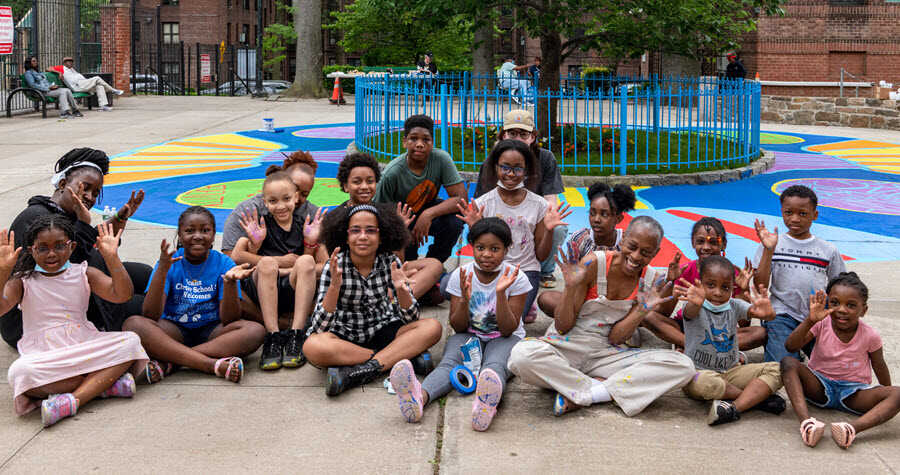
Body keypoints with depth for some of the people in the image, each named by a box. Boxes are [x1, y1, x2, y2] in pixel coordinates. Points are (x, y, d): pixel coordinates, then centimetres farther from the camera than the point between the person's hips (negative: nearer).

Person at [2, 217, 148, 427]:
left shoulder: (83, 274, 8)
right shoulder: (22, 282, 4)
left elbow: (122, 295, -5)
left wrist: (112, 258, -15)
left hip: (84, 347, 2)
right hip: (44, 357, -2)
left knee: (130, 341, -22)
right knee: (19, 371, -36)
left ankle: (74, 399, -34)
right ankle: (106, 382, -28)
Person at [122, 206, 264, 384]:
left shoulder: (224, 263, -3)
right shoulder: (170, 263, -3)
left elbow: (229, 320, -12)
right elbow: (150, 316, -15)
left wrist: (230, 282, -29)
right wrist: (161, 271, -27)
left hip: (211, 331, 0)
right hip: (174, 331, 0)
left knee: (256, 330, -28)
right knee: (133, 323, -29)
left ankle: (169, 362, -30)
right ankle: (213, 365, -37)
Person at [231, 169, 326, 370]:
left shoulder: (304, 225, 11)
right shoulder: (260, 224, 6)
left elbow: (308, 267, 11)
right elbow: (237, 256, -2)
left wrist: (310, 242, -6)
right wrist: (279, 263, -11)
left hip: (292, 292, 1)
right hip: (261, 290, -1)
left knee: (306, 262, -26)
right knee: (267, 263, -30)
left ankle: (296, 335, -31)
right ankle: (272, 338, -32)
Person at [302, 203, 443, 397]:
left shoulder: (390, 262, -8)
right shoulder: (335, 266, -14)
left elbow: (411, 320, -7)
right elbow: (319, 328, -21)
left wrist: (401, 290, -27)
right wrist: (335, 286, -35)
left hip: (382, 331, 2)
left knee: (433, 327, -21)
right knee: (312, 346, -35)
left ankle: (363, 371, -29)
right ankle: (404, 354, -24)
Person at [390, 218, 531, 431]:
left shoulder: (516, 278, -8)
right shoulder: (461, 275, -3)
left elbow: (508, 330, -13)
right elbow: (458, 327, -3)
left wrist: (501, 293, -26)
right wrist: (465, 299, -23)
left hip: (503, 339, -2)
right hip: (469, 335, 2)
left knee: (495, 365, -37)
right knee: (449, 362, -32)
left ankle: (486, 403, -74)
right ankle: (420, 396, -66)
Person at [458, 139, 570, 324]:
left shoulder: (539, 205, 1)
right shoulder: (484, 203, 1)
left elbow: (541, 255, 6)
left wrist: (549, 230, -12)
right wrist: (474, 229, -15)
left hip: (526, 272, -1)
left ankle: (525, 308, 7)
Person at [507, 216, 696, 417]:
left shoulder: (648, 282, 0)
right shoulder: (593, 264, -12)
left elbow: (615, 338, -3)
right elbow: (562, 327, -9)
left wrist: (643, 310, -18)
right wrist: (571, 287, -25)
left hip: (604, 354, 4)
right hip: (566, 347, -3)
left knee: (683, 366, -19)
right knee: (522, 356, -37)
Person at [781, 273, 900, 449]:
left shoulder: (870, 336, -8)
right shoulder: (822, 324, -8)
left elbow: (879, 367, 7)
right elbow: (790, 347, -20)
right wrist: (810, 320, -32)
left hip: (853, 392, 0)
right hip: (819, 386, 0)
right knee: (788, 363, -27)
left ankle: (852, 428, -50)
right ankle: (806, 421, -45)